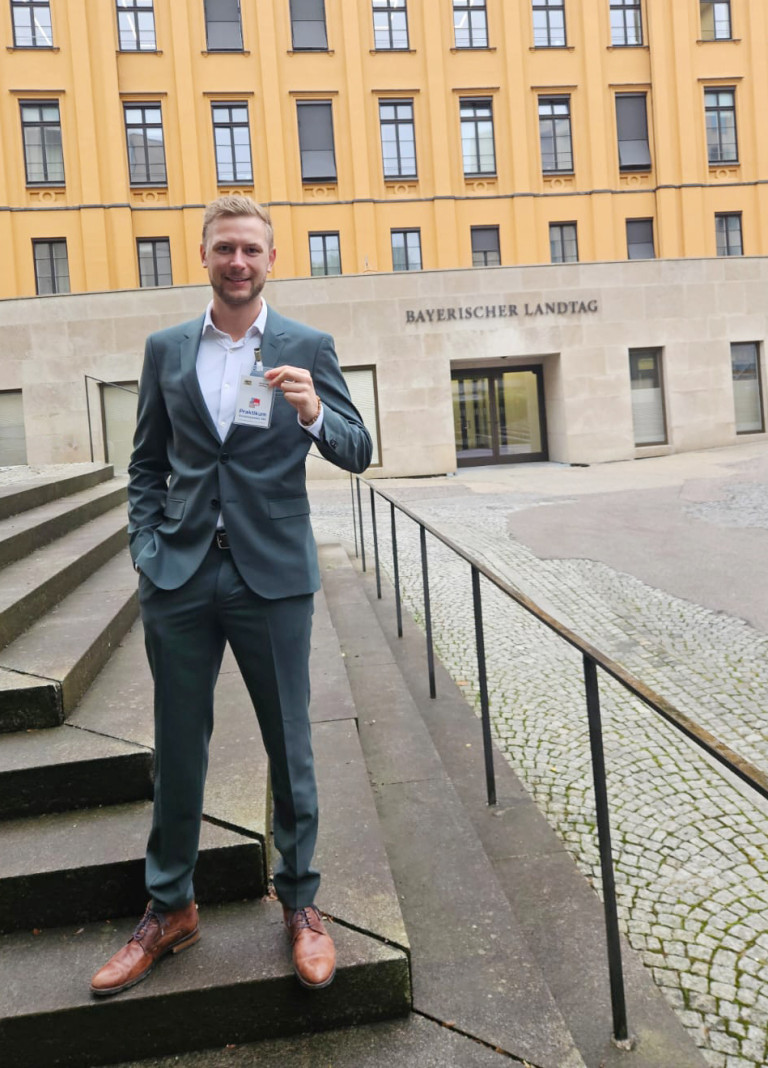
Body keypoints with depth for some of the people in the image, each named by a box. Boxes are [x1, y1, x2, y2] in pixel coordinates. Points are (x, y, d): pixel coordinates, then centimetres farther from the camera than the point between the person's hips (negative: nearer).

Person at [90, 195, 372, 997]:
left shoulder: (306, 348, 2)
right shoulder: (166, 349, 9)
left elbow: (357, 454, -3)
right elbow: (146, 464, 12)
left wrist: (313, 414, -24)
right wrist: (146, 553, 0)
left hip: (271, 577, -2)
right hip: (180, 578, 2)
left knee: (289, 748, 8)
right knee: (177, 751, 12)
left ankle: (300, 903, 27)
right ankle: (169, 909, 31)